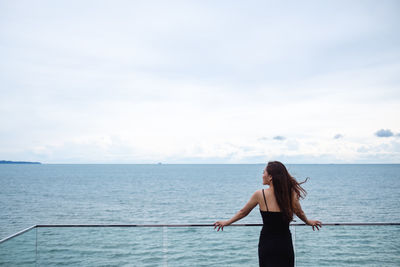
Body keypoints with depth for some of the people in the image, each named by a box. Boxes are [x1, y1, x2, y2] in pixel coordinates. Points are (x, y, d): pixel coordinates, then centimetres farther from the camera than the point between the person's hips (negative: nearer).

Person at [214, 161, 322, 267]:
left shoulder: (259, 194, -9)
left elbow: (243, 212, 4)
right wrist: (308, 221, 32)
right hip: (285, 244, 1)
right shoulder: (291, 194, -7)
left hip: (267, 244, -1)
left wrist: (227, 222, 22)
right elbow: (300, 213, 10)